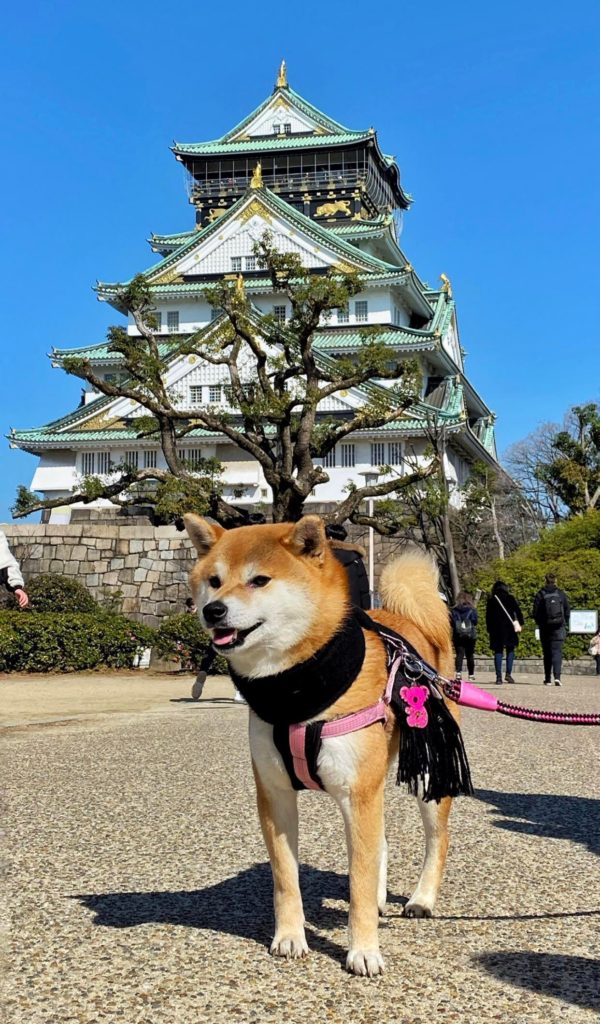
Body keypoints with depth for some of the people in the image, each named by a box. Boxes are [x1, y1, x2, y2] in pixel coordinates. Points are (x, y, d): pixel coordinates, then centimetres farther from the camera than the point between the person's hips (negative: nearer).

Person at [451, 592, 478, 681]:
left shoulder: (454, 610, 0)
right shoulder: (472, 610, -3)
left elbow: (451, 622, -2)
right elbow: (475, 621, -2)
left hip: (457, 636, 0)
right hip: (470, 636, 0)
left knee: (459, 654, -4)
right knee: (470, 655, 10)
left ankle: (458, 672, -24)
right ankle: (471, 675, 17)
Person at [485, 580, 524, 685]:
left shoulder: (491, 601, 5)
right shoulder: (510, 598, 2)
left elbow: (488, 616, 6)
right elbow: (518, 611, -3)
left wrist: (490, 629, 10)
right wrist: (520, 624, 3)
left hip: (496, 629, 1)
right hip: (509, 628, -1)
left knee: (498, 652, 3)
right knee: (510, 650, 11)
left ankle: (499, 677, -4)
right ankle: (508, 673, -3)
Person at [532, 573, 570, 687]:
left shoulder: (540, 595, -3)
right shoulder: (561, 594, 1)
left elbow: (535, 613, -2)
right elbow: (567, 611, 4)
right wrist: (565, 624, 16)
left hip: (545, 629, 0)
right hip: (559, 628, 0)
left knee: (547, 653, 11)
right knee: (557, 652, -3)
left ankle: (547, 679, 15)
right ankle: (557, 676, -21)